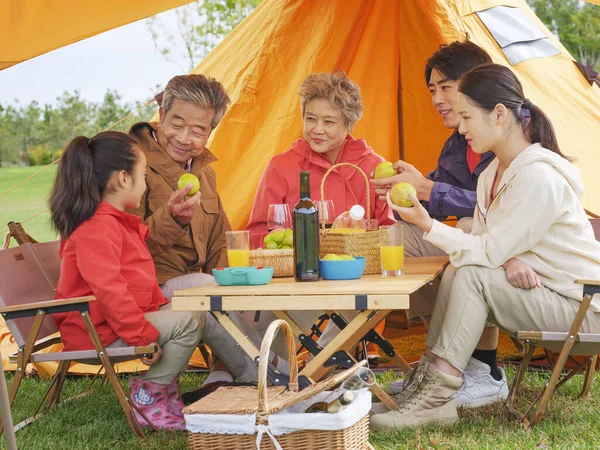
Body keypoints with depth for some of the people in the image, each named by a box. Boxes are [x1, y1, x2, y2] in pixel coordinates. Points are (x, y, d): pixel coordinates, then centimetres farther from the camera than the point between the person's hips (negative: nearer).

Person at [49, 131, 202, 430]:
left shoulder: (117, 222, 16)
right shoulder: (98, 227, -21)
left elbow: (138, 280, 23)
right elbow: (108, 289, -29)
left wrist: (161, 306, 11)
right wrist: (143, 335, -26)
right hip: (97, 333, -11)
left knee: (194, 311, 10)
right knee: (186, 322, -20)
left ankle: (163, 388, 10)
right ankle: (149, 399, -8)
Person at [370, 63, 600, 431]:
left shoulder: (538, 177, -23)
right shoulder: (493, 173, 8)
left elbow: (490, 252, -24)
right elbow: (486, 244, 4)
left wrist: (427, 224, -22)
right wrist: (506, 260, -19)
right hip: (536, 292, 9)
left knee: (472, 275, -23)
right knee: (457, 272, -9)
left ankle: (435, 396, -21)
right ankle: (427, 384, -11)